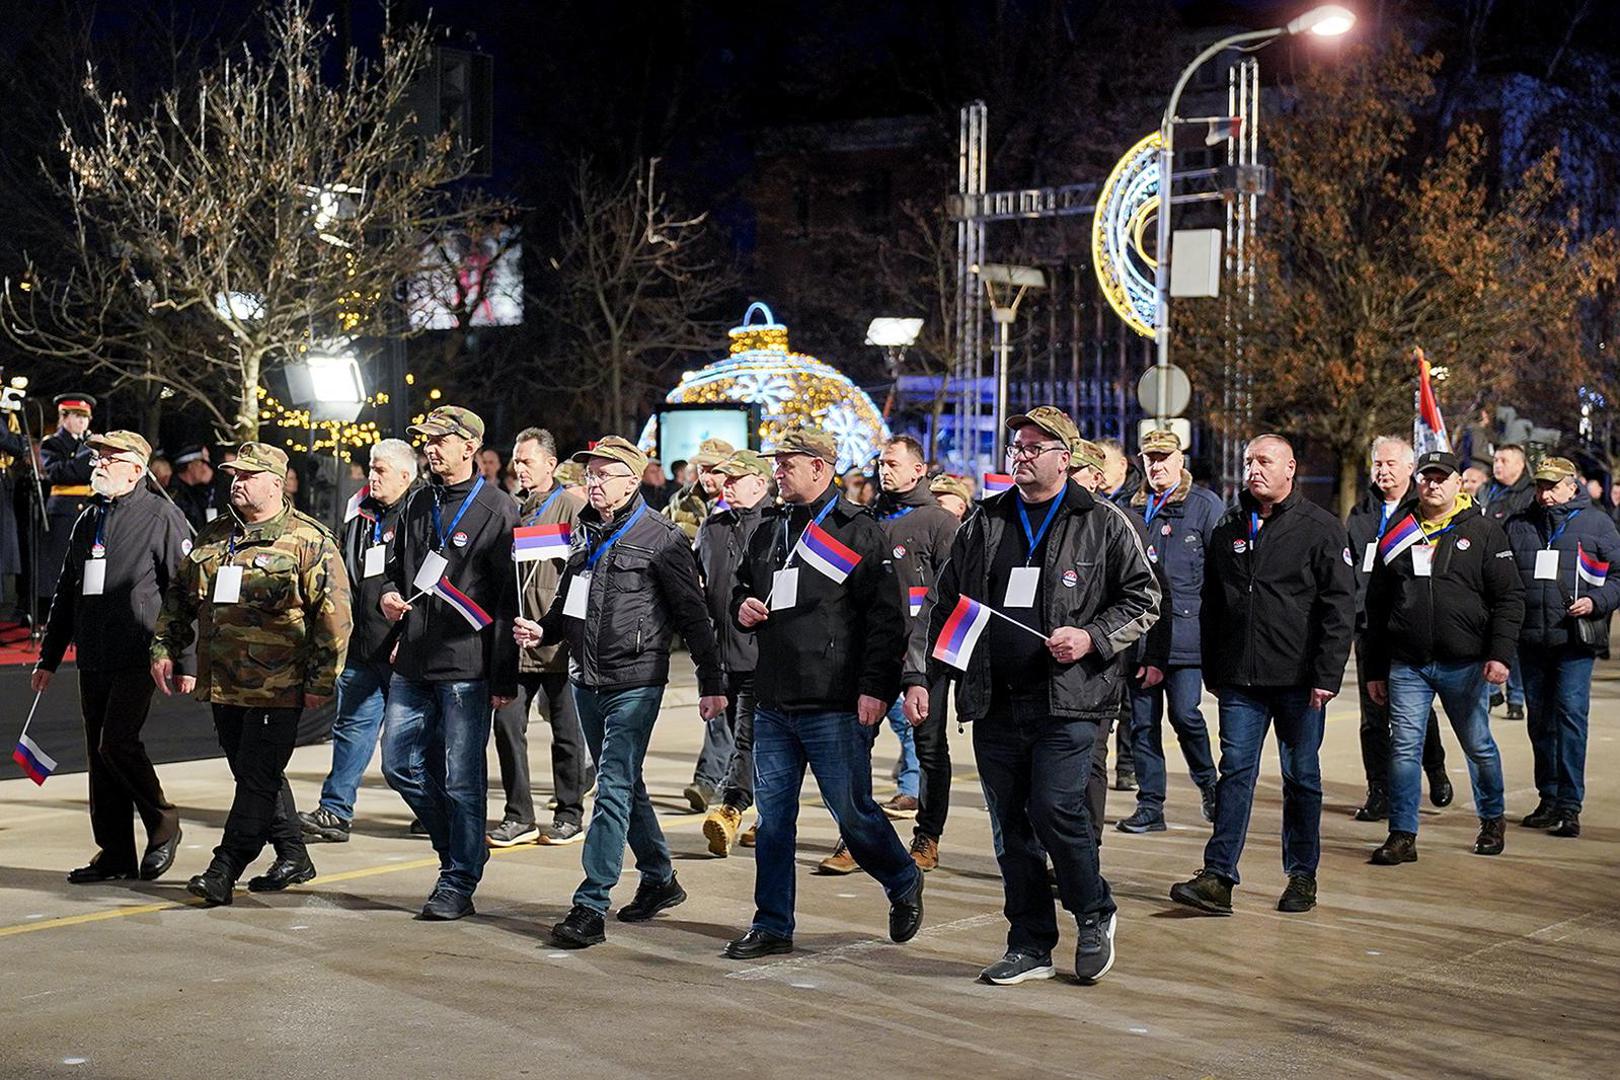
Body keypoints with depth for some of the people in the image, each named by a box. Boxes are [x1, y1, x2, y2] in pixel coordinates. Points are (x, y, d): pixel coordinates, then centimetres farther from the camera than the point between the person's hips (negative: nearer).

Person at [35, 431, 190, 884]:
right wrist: (48, 658, 20)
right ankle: (115, 853, 14)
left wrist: (185, 662, -10)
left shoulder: (161, 517, -5)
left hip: (137, 657, -7)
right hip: (92, 661, 7)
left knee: (117, 743, -15)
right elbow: (65, 595, 22)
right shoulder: (88, 521, 16)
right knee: (100, 755, 7)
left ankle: (163, 825, 6)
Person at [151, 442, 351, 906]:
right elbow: (179, 597, 22)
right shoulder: (213, 537, 13)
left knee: (258, 777, -6)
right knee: (254, 775, 15)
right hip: (223, 684, 8)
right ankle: (293, 857, 27)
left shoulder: (309, 541, -7)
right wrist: (165, 648, 11)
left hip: (278, 688, -7)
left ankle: (224, 871, -4)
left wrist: (321, 681, -13)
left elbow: (333, 614, -10)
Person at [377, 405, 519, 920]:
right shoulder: (418, 504, 12)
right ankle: (463, 850, 27)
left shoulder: (498, 509, -7)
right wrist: (389, 595, 1)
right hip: (413, 664, 7)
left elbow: (511, 598, -9)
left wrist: (505, 678, -12)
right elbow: (396, 565, 26)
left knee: (462, 780, 0)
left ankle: (459, 883, 11)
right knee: (401, 766, 10)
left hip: (466, 668, -7)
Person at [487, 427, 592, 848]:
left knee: (565, 728, 4)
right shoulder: (514, 510, 16)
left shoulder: (570, 507, -4)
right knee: (507, 723, 2)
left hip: (557, 640, -6)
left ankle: (570, 815, 15)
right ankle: (518, 817, 9)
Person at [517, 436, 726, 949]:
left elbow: (694, 616, -8)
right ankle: (659, 879, 33)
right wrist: (542, 630, 1)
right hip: (585, 678, 8)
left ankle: (591, 907, -10)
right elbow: (567, 602, 22)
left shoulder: (661, 538, -9)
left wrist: (711, 684, -8)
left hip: (635, 682, -8)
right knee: (623, 785, 17)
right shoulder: (586, 532, 12)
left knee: (615, 789, -10)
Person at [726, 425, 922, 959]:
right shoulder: (769, 530, 15)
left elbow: (886, 616, -10)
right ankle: (772, 926, 16)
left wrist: (875, 688, -17)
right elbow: (742, 590, 29)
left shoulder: (858, 533, -6)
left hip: (835, 707, -6)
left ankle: (904, 884, 27)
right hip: (773, 704, 6)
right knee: (773, 816, 8)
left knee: (852, 811, 1)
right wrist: (742, 609, 4)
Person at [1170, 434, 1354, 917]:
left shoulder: (1320, 528, -3)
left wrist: (1327, 675, -12)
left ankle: (1302, 875, 18)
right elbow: (1211, 606, 16)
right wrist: (1212, 672, 12)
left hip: (1298, 679, -3)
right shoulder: (1229, 529, 11)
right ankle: (1218, 878, -4)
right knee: (1235, 772, -1)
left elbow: (1339, 606, -6)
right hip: (1240, 678, 3)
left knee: (1301, 776, 7)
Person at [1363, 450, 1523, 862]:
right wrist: (1375, 670, 11)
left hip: (1464, 664, -2)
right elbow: (1377, 607, 14)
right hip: (1406, 665, 2)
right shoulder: (1398, 535, 10)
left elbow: (1510, 597, -1)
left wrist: (1500, 654, -12)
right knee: (1404, 748, -3)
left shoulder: (1483, 532, 2)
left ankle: (1492, 820, 30)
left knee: (1479, 746, 10)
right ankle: (1402, 836, 2)